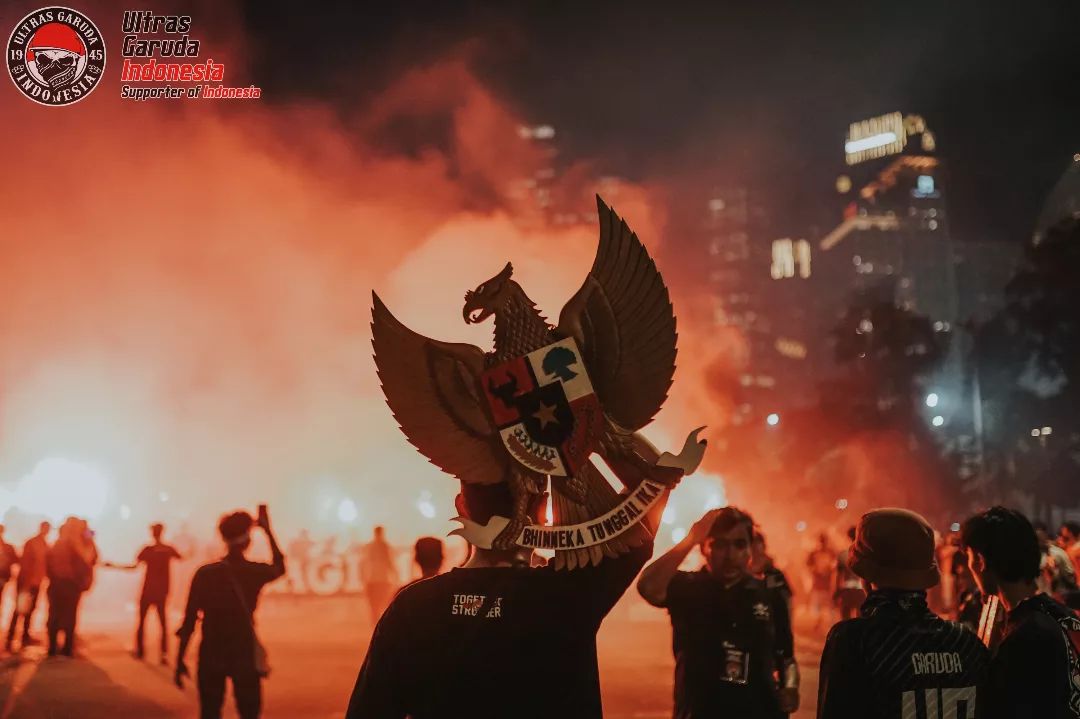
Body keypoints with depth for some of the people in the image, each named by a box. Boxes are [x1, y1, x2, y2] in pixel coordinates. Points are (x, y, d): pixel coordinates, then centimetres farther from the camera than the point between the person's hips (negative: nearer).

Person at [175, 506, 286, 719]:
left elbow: (189, 621, -6)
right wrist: (267, 530, 24)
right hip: (245, 655, -1)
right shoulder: (256, 572, -5)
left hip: (211, 656, 1)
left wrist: (180, 661, 2)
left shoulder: (205, 573, -5)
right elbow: (280, 567, 20)